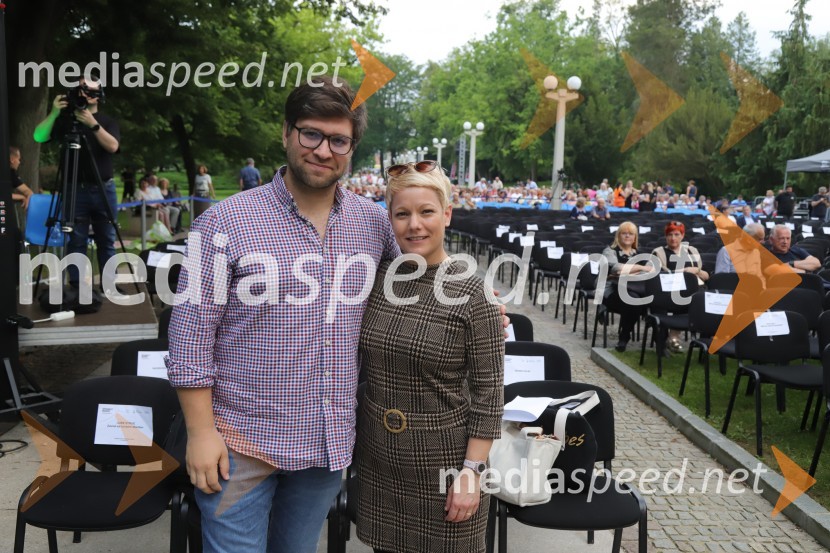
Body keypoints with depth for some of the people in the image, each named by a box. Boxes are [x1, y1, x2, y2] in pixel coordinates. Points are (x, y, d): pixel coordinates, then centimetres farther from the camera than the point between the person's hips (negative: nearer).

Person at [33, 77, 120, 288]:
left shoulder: (108, 122, 7)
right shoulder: (66, 119, 9)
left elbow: (112, 146, -12)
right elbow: (39, 137, -3)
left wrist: (93, 124, -23)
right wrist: (54, 113, -15)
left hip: (103, 188, 0)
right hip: (75, 189, 0)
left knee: (106, 240, 3)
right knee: (76, 240, -1)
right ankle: (77, 287, 3)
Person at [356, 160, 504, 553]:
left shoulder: (472, 292, -13)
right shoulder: (376, 278, -2)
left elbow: (488, 391, -11)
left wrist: (471, 471, -13)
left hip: (443, 461, -4)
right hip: (376, 458, 4)